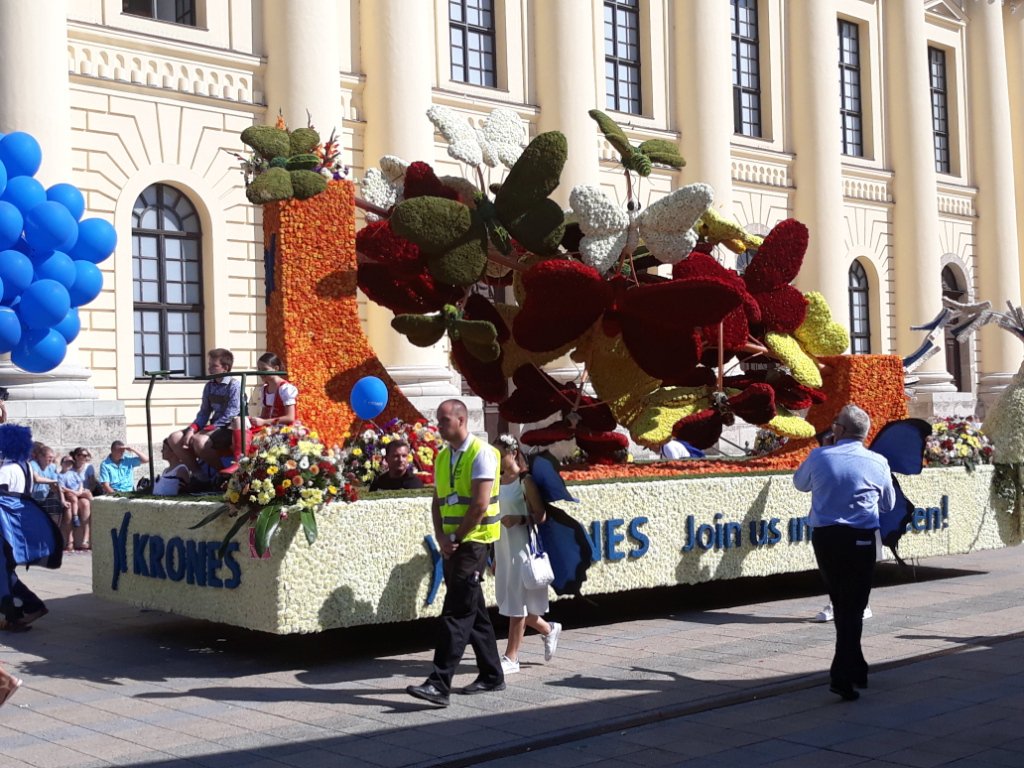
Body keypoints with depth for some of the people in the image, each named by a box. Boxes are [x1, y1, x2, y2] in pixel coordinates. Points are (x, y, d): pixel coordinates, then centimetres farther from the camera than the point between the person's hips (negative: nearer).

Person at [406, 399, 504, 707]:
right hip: (451, 545, 8)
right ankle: (492, 676, 24)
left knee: (456, 613, -12)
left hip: (472, 543, -8)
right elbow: (437, 502, 13)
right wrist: (441, 537, -2)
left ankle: (439, 685, -15)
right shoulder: (442, 457, 13)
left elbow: (480, 505, -17)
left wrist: (456, 537, -13)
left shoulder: (481, 453, -11)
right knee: (474, 612, 14)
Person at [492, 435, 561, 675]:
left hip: (521, 545, -7)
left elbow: (541, 516, -10)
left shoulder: (525, 481, -9)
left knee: (516, 601, -3)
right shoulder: (498, 481, 11)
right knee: (508, 599, 11)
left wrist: (519, 519, -28)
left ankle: (511, 657, 3)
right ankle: (549, 629, 32)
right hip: (502, 547, 7)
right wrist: (494, 556, 16)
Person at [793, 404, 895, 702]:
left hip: (823, 538, 2)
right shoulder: (877, 463, -2)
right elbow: (888, 504, 13)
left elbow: (799, 482, 19)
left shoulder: (819, 457, -3)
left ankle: (855, 668, 29)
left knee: (841, 606, 17)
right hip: (860, 540, -2)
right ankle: (842, 676, -9)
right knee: (853, 608, 1)